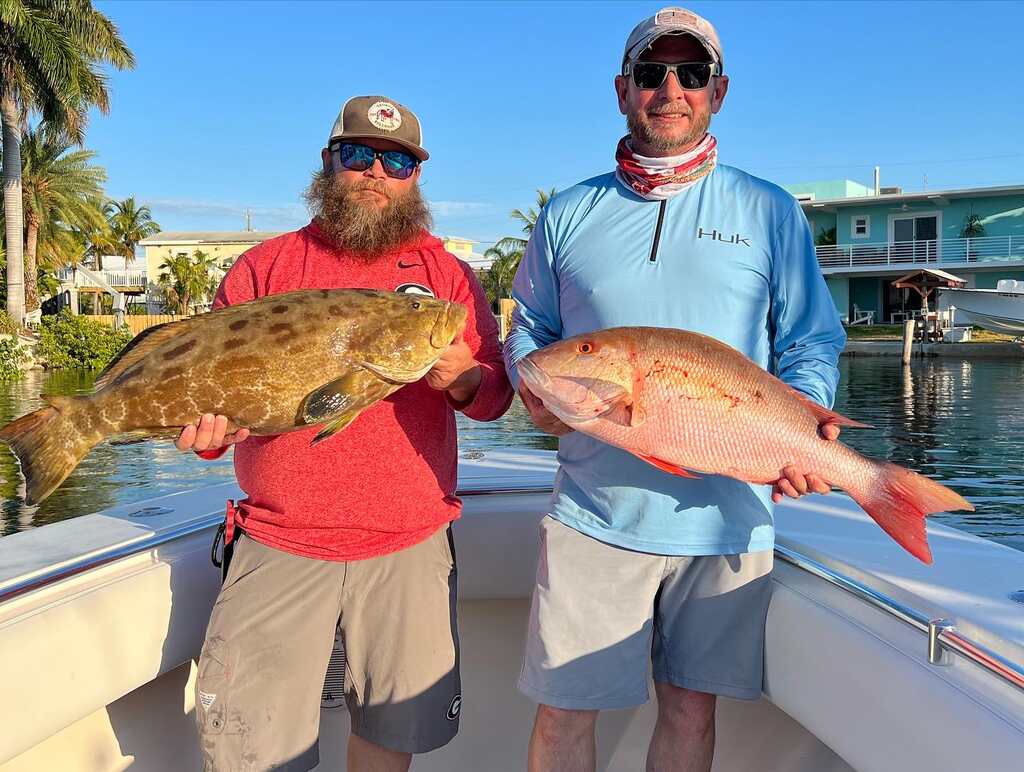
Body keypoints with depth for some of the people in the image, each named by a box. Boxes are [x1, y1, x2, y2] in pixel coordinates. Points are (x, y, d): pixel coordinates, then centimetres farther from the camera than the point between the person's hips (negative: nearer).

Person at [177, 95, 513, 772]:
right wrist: (208, 427, -17)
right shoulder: (264, 267, 6)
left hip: (411, 545, 1)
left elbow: (495, 393, 4)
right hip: (280, 544, 0)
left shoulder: (447, 272, 8)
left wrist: (462, 380, -19)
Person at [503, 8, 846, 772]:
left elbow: (812, 347, 7)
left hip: (724, 515, 0)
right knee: (564, 708, 6)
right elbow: (527, 335, 13)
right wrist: (538, 391, -8)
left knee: (691, 706, 14)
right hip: (594, 510, 1)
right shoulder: (569, 214, 8)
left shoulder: (768, 212, 6)